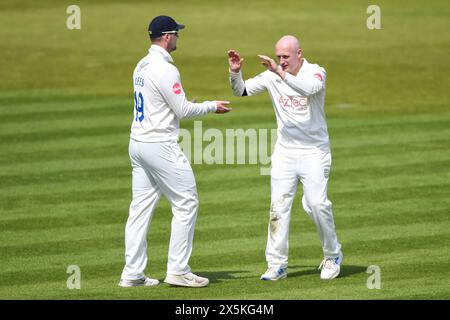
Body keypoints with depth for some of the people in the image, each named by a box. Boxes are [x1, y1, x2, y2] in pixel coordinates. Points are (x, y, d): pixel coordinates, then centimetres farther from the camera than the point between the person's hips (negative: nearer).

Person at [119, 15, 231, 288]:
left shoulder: (141, 67, 12)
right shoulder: (165, 69, -16)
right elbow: (183, 110, -14)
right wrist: (213, 106, 1)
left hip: (138, 143, 9)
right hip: (160, 146, -9)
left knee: (141, 208, 9)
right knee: (186, 204, -1)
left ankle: (132, 274, 7)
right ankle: (178, 271, -2)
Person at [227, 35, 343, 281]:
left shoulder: (315, 72, -10)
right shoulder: (272, 76, 1)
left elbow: (310, 88, -33)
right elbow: (241, 91, 4)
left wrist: (281, 73, -42)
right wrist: (235, 72, -15)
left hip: (314, 152, -4)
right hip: (284, 152, 4)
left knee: (317, 204, -10)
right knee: (278, 206, -1)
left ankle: (332, 256, 11)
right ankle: (277, 265, 2)